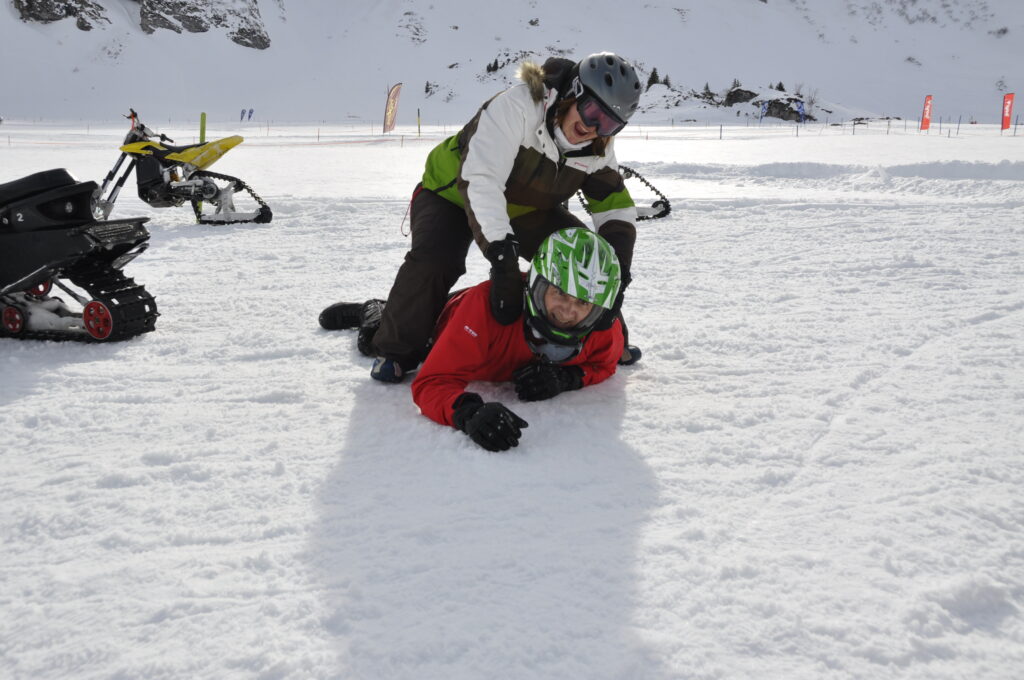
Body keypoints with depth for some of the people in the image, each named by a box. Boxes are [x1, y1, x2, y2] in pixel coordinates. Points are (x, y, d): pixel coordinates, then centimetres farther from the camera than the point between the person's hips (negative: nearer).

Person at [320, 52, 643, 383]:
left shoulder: (598, 149, -15)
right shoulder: (517, 105, -37)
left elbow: (618, 210, -10)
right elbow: (480, 180, -46)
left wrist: (617, 274, -28)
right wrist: (502, 256, -54)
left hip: (524, 208, 6)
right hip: (453, 191, -5)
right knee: (434, 259, -31)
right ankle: (396, 350, -9)